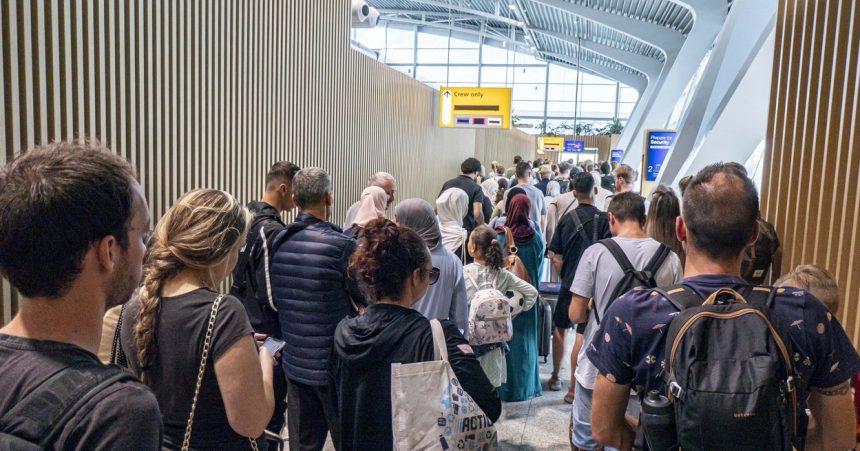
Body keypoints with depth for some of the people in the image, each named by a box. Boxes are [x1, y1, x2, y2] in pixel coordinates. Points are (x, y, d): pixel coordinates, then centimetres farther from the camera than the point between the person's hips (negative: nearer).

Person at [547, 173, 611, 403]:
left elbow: (556, 257, -1)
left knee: (560, 329, 18)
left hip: (568, 284, 3)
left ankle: (555, 377, 31)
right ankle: (573, 389, 6)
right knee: (582, 335, 1)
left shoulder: (566, 218, -3)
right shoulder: (604, 219, -11)